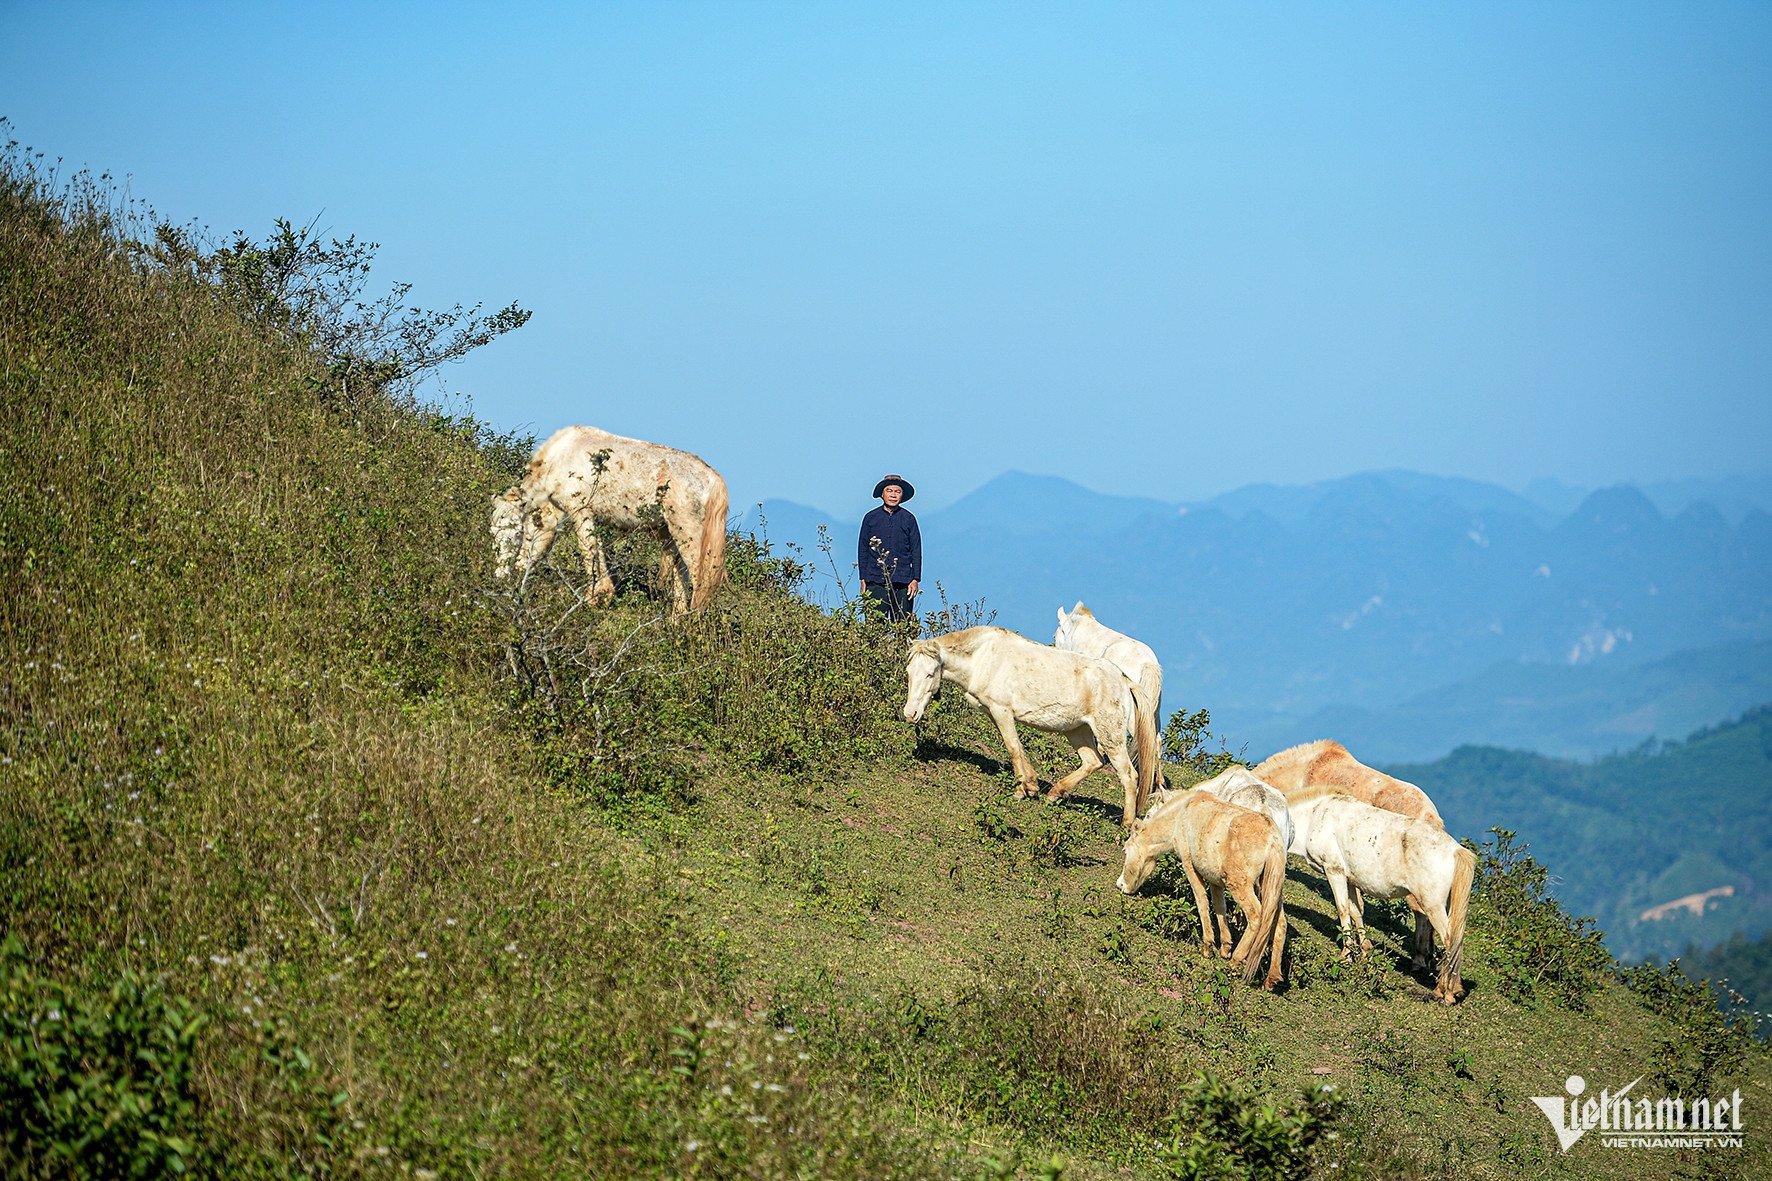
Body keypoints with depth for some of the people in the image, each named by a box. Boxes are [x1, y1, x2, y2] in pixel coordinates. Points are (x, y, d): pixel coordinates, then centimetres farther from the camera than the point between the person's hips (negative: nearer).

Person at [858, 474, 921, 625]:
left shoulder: (908, 519, 8)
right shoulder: (871, 518, 8)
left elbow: (916, 550, 9)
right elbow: (862, 550, 11)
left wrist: (915, 579, 1)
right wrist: (863, 579, 5)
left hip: (903, 583, 0)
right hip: (876, 582, 0)